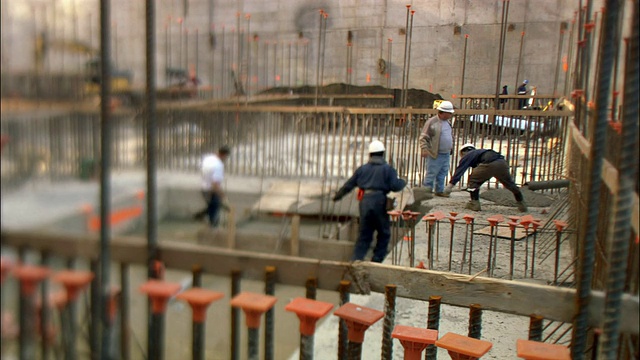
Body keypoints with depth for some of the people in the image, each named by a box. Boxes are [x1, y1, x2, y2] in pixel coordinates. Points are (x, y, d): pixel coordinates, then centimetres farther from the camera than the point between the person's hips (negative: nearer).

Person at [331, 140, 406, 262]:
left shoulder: (362, 169, 13)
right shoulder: (388, 169, 3)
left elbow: (348, 185, 15)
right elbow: (395, 186, -7)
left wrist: (337, 196, 26)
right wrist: (403, 182, 15)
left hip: (364, 202, 4)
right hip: (379, 202, -4)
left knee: (364, 235, 11)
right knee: (384, 234, 12)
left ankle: (355, 259, 0)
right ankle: (376, 260, 10)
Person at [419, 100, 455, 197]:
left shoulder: (448, 122, 13)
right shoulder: (431, 122, -11)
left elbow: (451, 135, 27)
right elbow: (423, 137, -12)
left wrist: (451, 147, 20)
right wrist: (424, 149, -20)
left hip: (446, 154, 8)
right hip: (435, 154, -7)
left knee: (442, 173, 12)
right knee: (431, 173, -4)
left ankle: (439, 190, 21)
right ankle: (427, 191, 5)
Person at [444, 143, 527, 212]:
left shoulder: (467, 156, 20)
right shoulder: (478, 152, 41)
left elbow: (459, 170, 10)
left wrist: (451, 184, 6)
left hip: (490, 164, -7)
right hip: (502, 163, 7)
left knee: (473, 180, 11)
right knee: (510, 184, 25)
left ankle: (474, 203, 7)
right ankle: (521, 204, 38)